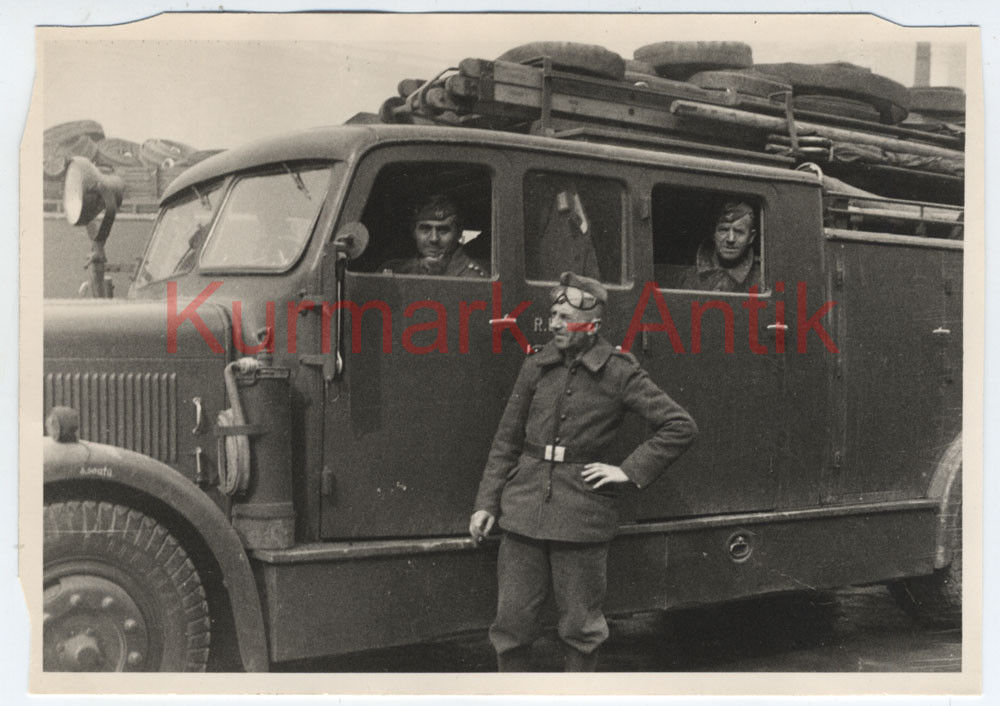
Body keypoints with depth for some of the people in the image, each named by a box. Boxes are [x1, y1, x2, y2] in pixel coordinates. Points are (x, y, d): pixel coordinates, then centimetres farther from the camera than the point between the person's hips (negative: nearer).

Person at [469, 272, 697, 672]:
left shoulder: (618, 373, -4)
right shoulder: (536, 368, 6)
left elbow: (681, 427, -1)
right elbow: (507, 441, 12)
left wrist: (629, 471, -7)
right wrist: (486, 503, 6)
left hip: (582, 515, -3)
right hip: (524, 509, 3)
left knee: (580, 625, 8)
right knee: (511, 620, 5)